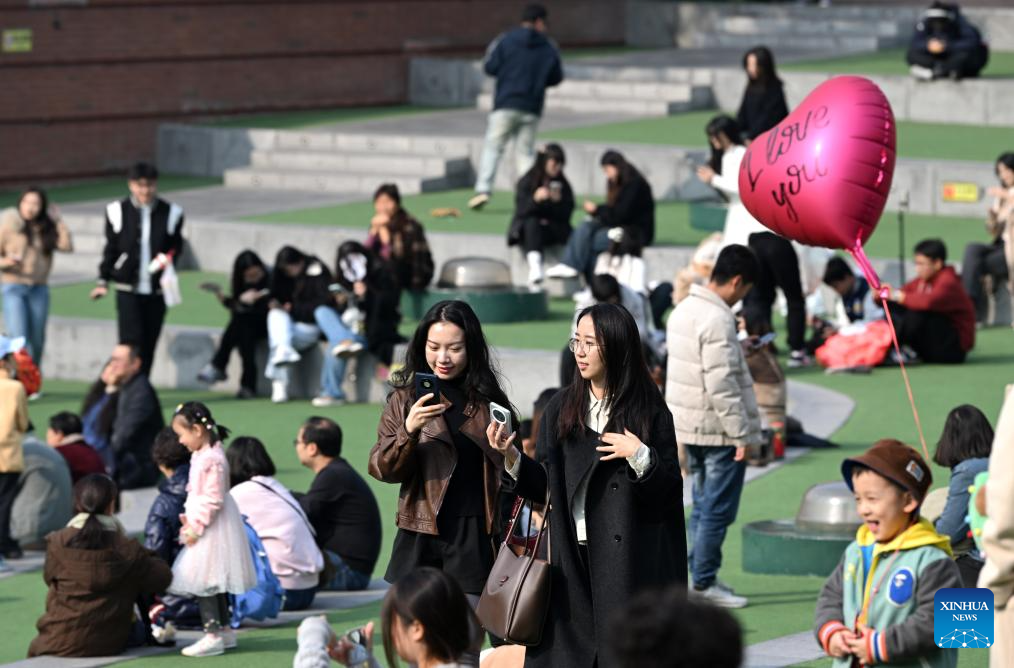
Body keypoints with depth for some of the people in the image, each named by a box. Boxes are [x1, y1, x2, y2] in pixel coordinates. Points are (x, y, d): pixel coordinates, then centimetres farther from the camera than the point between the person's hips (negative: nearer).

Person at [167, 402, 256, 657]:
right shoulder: (201, 456, 11)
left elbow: (212, 500, -24)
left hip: (212, 530, -11)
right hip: (205, 528, 11)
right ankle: (225, 629, 26)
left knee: (204, 581, -8)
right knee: (214, 582, 17)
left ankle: (213, 635, -6)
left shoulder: (212, 460, -22)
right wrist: (190, 521, 10)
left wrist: (196, 527, -20)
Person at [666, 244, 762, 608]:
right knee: (717, 510, -3)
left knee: (704, 506, 16)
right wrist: (740, 434, -18)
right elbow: (721, 384, -23)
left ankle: (701, 577, 20)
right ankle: (704, 581, 0)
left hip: (689, 426, 9)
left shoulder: (684, 310, 11)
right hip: (718, 429, -9)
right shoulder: (718, 319, -19)